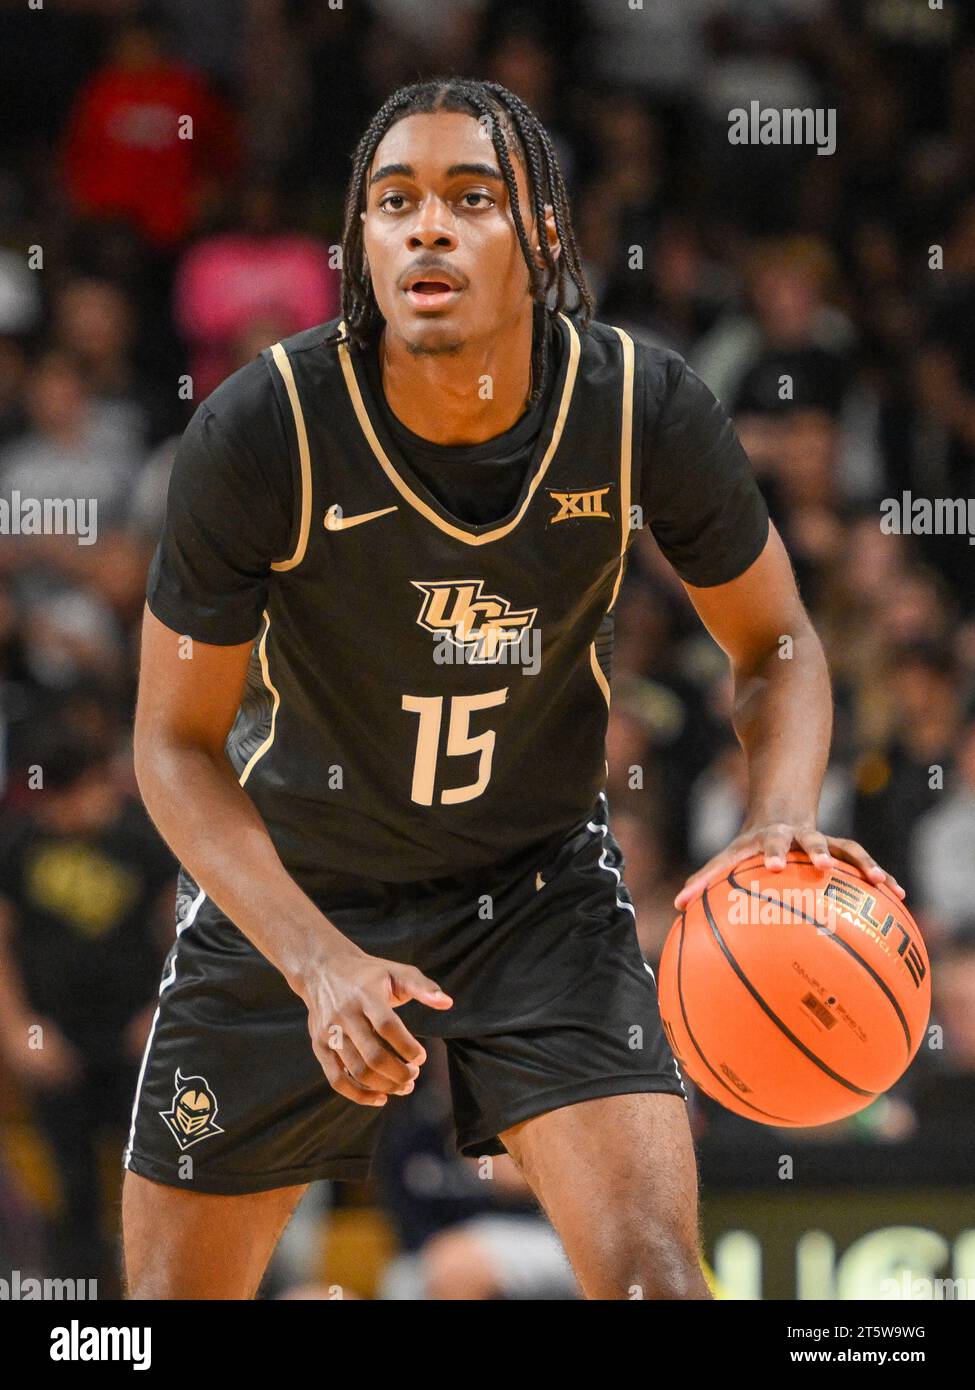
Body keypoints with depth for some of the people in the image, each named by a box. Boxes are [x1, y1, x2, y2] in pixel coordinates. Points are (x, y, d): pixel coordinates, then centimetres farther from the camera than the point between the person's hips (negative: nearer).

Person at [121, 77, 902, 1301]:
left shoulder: (646, 411, -20)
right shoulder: (258, 434, -25)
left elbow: (775, 647, -3)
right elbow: (177, 744, -15)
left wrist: (780, 820, -25)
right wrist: (317, 960, -29)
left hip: (540, 881, 1)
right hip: (286, 888, 0)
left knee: (655, 1268, -18)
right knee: (175, 1295, 7)